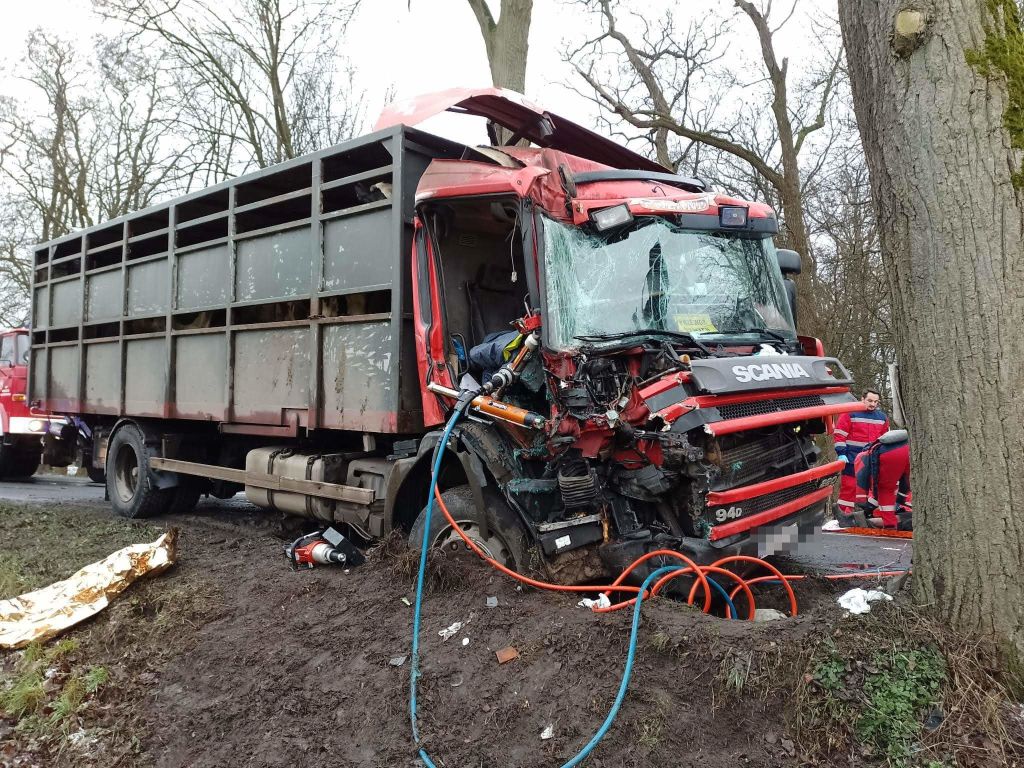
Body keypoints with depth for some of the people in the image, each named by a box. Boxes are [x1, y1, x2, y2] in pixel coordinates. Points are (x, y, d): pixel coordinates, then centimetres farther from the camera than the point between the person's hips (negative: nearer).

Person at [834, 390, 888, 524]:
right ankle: (844, 513, 0)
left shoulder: (882, 417, 13)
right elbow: (840, 435, -7)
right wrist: (841, 454, -12)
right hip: (852, 459, -5)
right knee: (849, 486, -6)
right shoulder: (850, 413, -4)